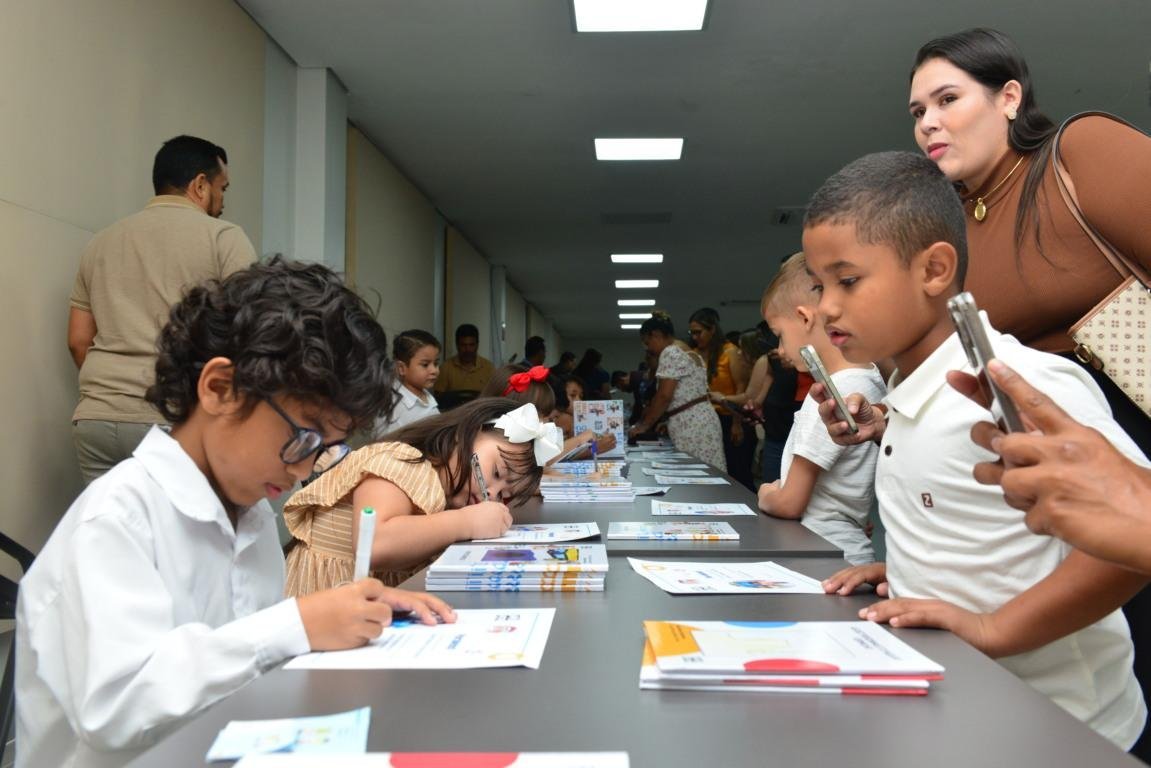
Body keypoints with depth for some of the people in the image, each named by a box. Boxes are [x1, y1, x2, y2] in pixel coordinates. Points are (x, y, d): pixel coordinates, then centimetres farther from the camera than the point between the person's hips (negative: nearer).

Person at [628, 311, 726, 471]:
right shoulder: (689, 352, 19)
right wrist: (670, 420, 20)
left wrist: (645, 425, -8)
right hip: (702, 419, 10)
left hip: (691, 425, -10)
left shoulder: (671, 353, -10)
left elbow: (664, 396, -16)